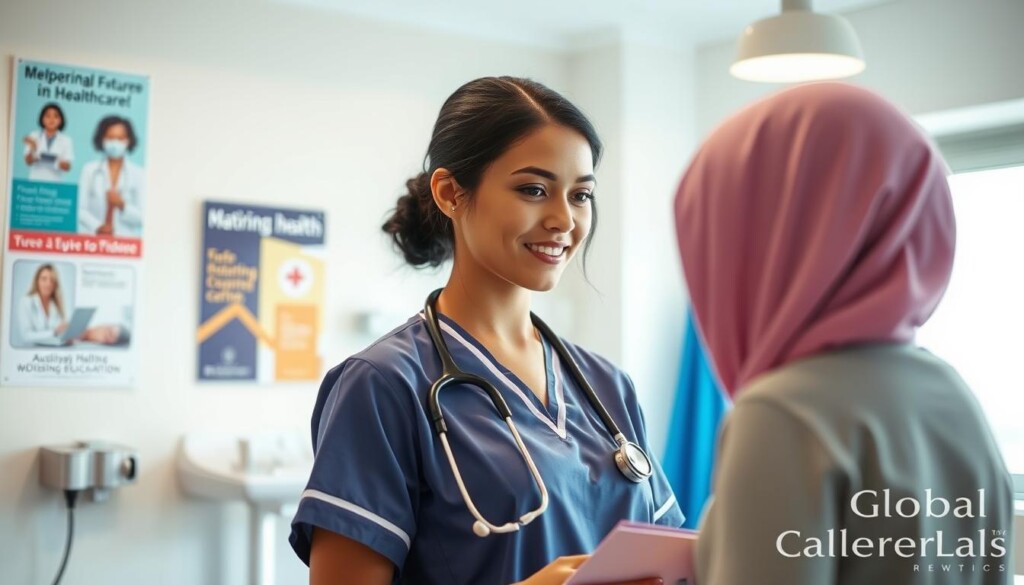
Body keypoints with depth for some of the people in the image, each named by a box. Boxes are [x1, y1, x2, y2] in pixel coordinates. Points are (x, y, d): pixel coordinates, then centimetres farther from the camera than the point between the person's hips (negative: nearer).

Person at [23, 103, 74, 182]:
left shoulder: (66, 140, 3)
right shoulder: (34, 136, 5)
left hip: (55, 183, 0)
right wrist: (32, 150, -23)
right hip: (35, 182, 1)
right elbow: (28, 161, -1)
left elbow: (67, 167, -2)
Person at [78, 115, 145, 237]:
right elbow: (81, 209, 3)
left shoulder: (138, 174, 6)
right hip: (92, 239, 0)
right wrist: (97, 227, -13)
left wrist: (122, 205, -15)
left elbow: (142, 217, 2)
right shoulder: (89, 170, 8)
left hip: (126, 240, 0)